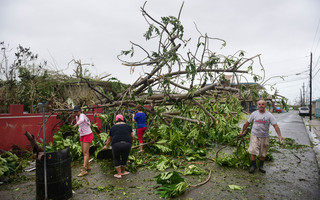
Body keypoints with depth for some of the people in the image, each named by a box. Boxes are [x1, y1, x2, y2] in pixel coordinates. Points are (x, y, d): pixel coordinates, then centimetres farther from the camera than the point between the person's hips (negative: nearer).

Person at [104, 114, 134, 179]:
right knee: (124, 158, 21)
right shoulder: (128, 126, 16)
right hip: (127, 144, 1)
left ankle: (119, 174, 19)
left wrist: (106, 146, 41)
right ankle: (123, 171, 34)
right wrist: (130, 142, 33)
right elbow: (132, 137, 14)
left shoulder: (113, 127, 16)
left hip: (116, 145, -1)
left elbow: (109, 139, 25)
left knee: (116, 159, 19)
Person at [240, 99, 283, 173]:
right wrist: (242, 131, 17)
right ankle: (253, 165, 8)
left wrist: (279, 135, -23)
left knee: (263, 153, 10)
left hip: (264, 137, 0)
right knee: (252, 151, -8)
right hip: (254, 136, 0)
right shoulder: (254, 114, 1)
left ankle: (261, 166, 28)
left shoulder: (269, 115, -4)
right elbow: (247, 123, 11)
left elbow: (275, 125, -11)